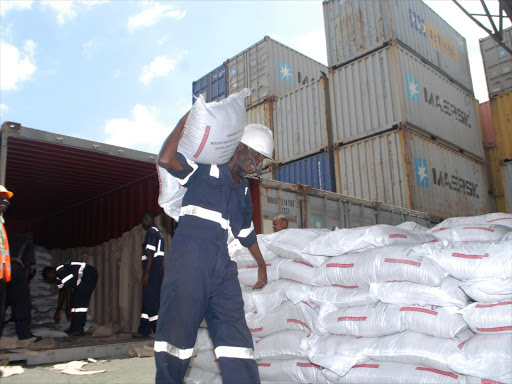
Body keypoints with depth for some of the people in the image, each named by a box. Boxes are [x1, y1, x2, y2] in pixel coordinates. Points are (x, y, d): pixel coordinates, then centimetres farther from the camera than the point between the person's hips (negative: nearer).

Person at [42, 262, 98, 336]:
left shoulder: (61, 272, -18)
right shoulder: (58, 278, 13)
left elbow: (68, 290, -18)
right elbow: (61, 295, 19)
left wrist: (68, 307, -11)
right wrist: (58, 311, 23)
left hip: (89, 276, -11)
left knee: (80, 302, -13)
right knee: (74, 301, 8)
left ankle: (78, 329, -12)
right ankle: (74, 327, 13)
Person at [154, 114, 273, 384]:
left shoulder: (243, 189, 23)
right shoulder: (204, 167, 4)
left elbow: (246, 231, 34)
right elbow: (166, 159, -14)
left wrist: (261, 265, 41)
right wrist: (185, 121, -6)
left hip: (222, 266, 6)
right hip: (189, 258, -6)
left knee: (234, 330, -2)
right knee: (178, 328, -4)